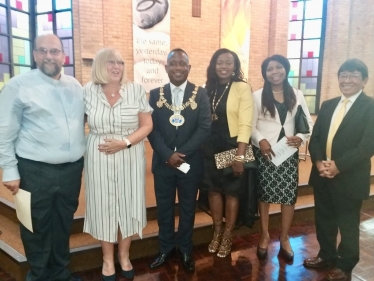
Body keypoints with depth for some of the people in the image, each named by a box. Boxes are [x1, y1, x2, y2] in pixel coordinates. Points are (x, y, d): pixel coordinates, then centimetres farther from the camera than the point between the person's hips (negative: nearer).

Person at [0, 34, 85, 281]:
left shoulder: (76, 86, 8)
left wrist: (82, 152, 12)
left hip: (72, 168, 5)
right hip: (35, 171, -4)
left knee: (64, 225, 18)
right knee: (37, 228, 10)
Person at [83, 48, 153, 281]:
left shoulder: (136, 90, -2)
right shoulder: (88, 91, 0)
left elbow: (147, 125, -2)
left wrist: (125, 142, -15)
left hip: (130, 158, 0)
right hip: (99, 159, 0)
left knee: (128, 205, 10)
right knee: (103, 206, 9)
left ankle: (124, 255, 32)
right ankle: (108, 259, 30)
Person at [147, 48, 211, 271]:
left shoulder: (200, 94, -1)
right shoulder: (156, 94, 3)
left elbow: (205, 128, -9)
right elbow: (151, 129, -4)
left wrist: (182, 153, -17)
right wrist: (168, 154, -16)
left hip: (191, 162, -1)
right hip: (163, 162, 1)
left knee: (188, 208, 14)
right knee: (164, 208, 13)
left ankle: (186, 250, 34)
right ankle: (166, 248, 34)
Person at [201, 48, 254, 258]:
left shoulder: (243, 88, -9)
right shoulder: (208, 88, 7)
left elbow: (245, 124, -15)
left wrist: (239, 156, -20)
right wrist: (202, 146, 0)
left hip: (233, 146, -4)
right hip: (211, 147, 5)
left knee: (232, 191, 9)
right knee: (214, 189, 13)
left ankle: (228, 235, 28)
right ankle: (217, 232, 32)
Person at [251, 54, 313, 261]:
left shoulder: (297, 95, 7)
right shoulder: (257, 96, 0)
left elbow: (309, 123, 6)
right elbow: (250, 125, -4)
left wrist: (301, 137, -14)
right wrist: (261, 140, -22)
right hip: (264, 151, -2)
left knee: (289, 195, 4)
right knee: (264, 194, 8)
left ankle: (284, 238, 24)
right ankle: (264, 236, 27)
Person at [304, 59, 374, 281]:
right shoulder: (328, 105, 11)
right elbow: (315, 137, 7)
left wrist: (338, 166, -20)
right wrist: (319, 161, -10)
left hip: (350, 178, -5)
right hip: (322, 175, 5)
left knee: (348, 225, 11)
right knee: (324, 219, 18)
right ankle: (327, 255, 39)